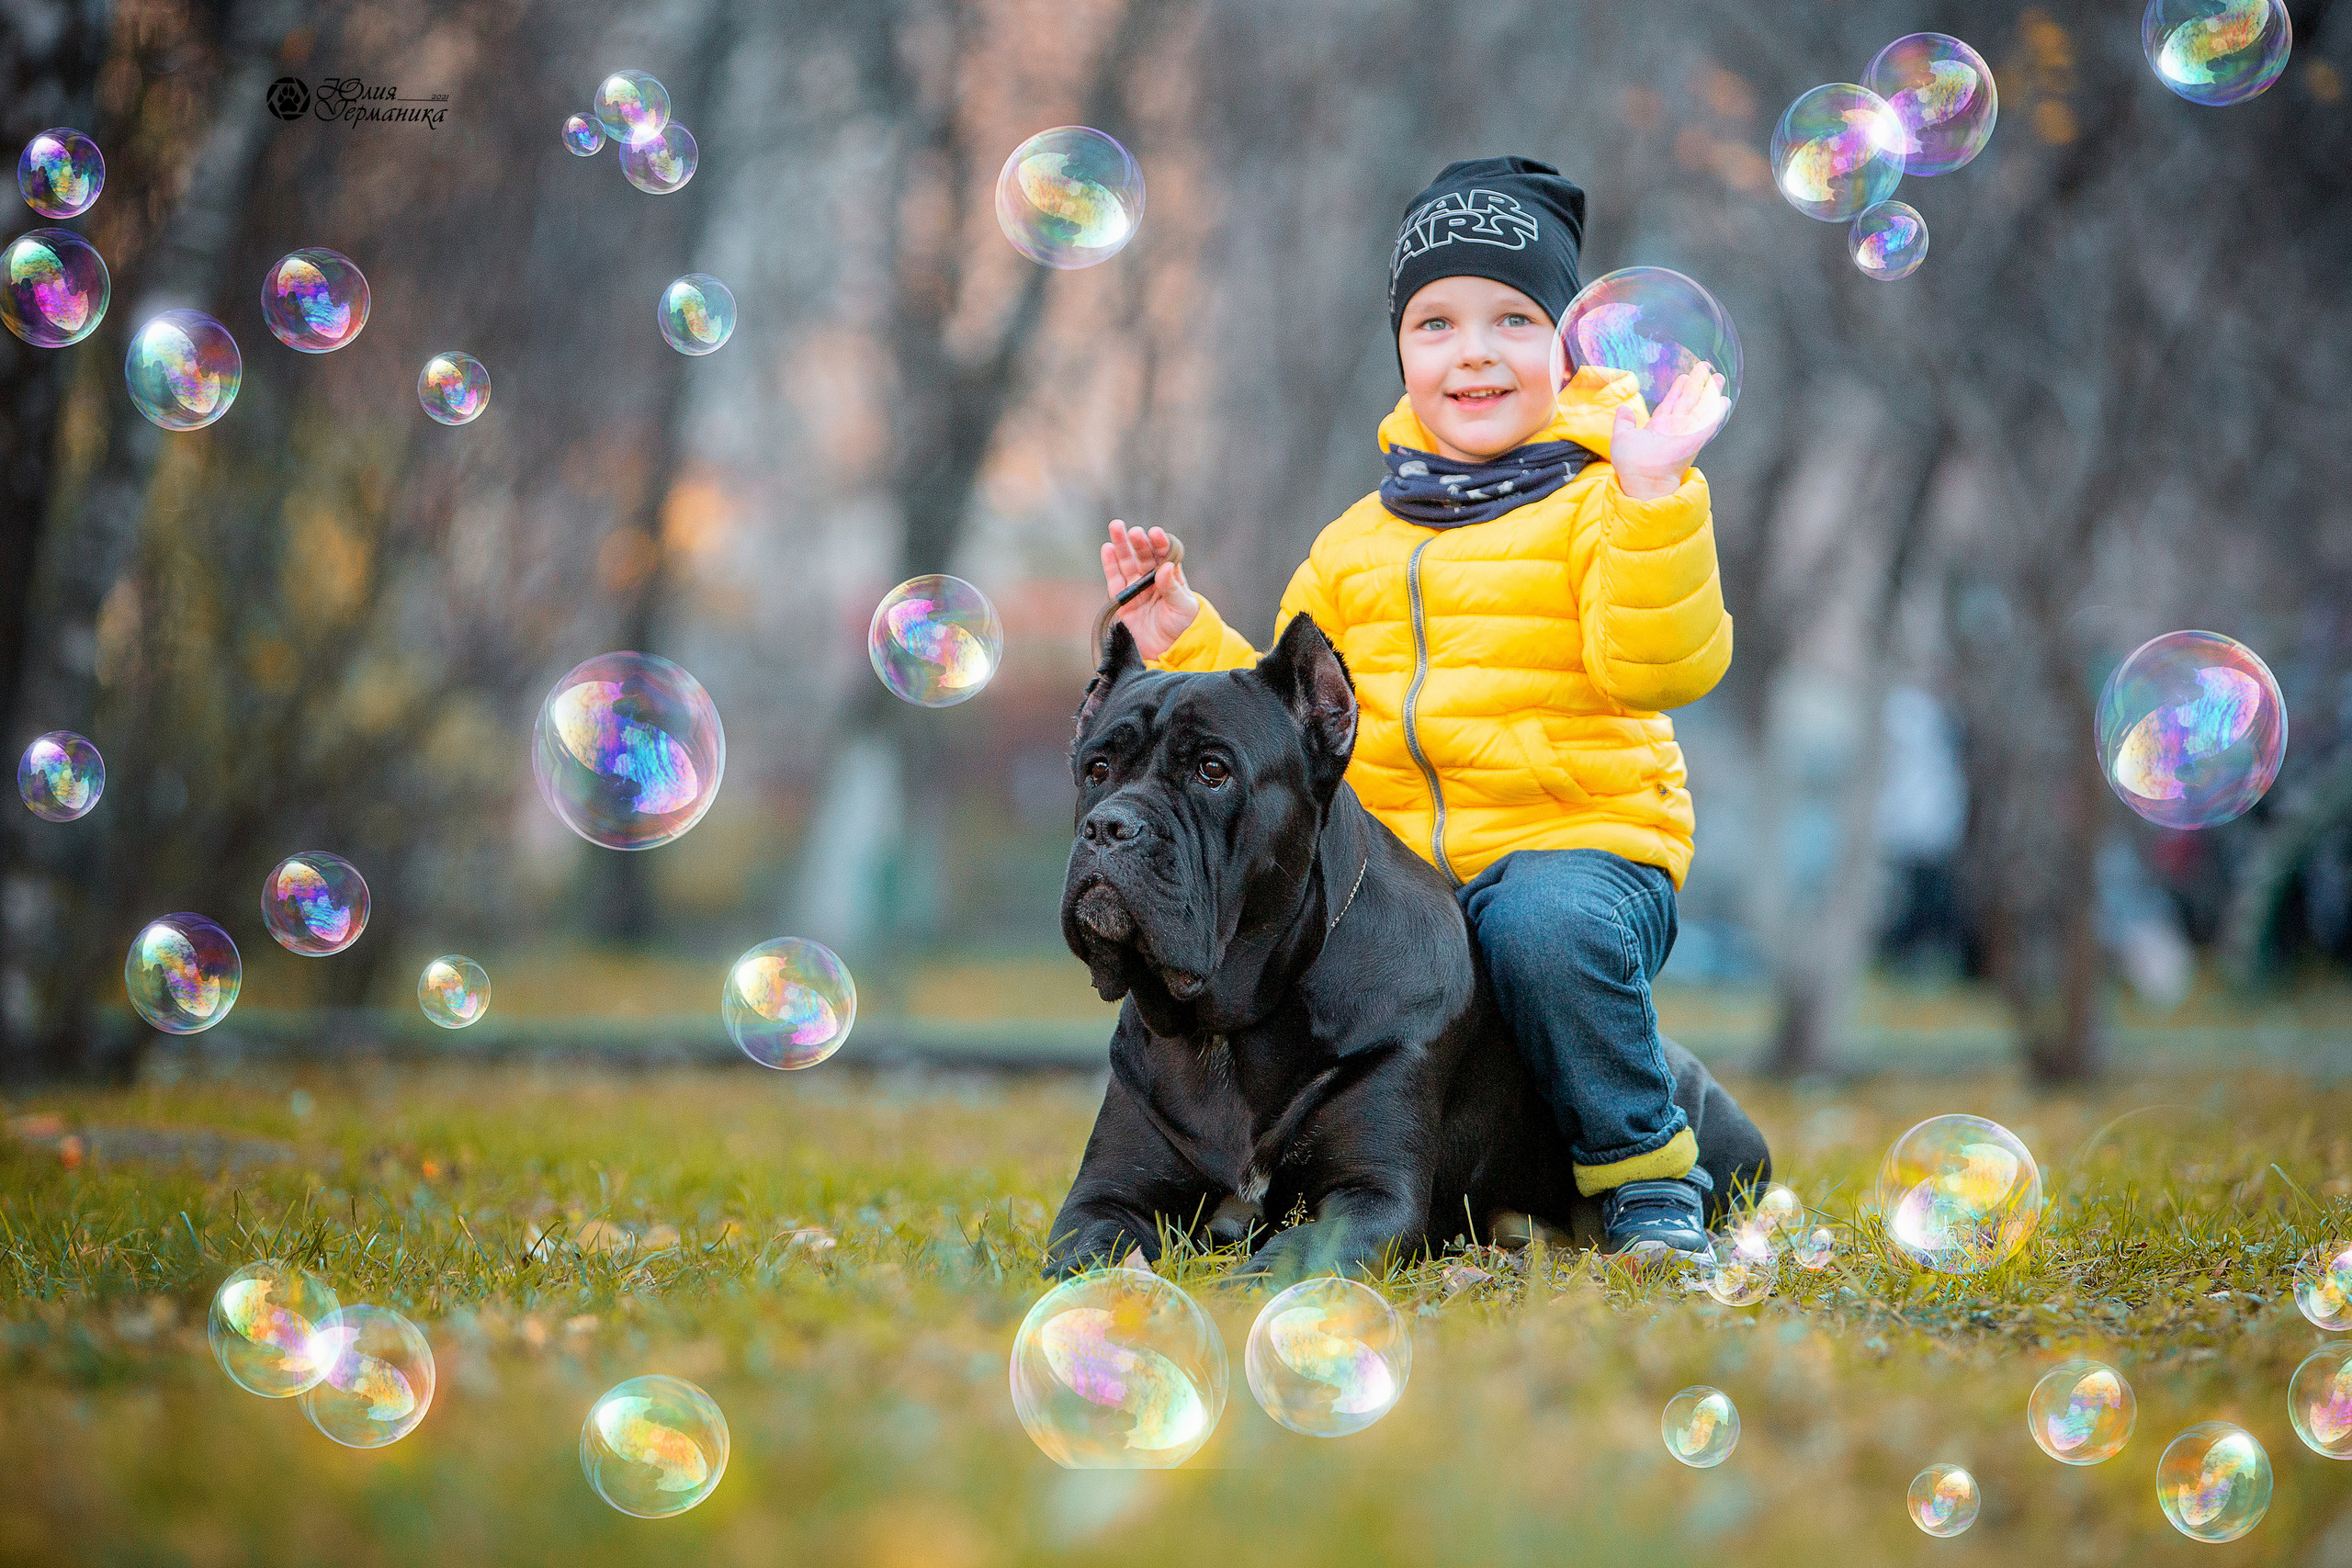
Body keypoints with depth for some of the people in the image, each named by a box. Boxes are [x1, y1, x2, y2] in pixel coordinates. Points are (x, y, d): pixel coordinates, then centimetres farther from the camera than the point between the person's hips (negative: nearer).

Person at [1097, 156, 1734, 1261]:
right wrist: (1184, 641, 10)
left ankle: (1646, 1178, -14)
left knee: (1547, 926, -37)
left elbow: (1661, 668, -16)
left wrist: (1653, 499, -25)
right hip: (1395, 863, 5)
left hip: (1577, 838, -5)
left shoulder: (1598, 503, 0)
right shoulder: (1360, 542, 18)